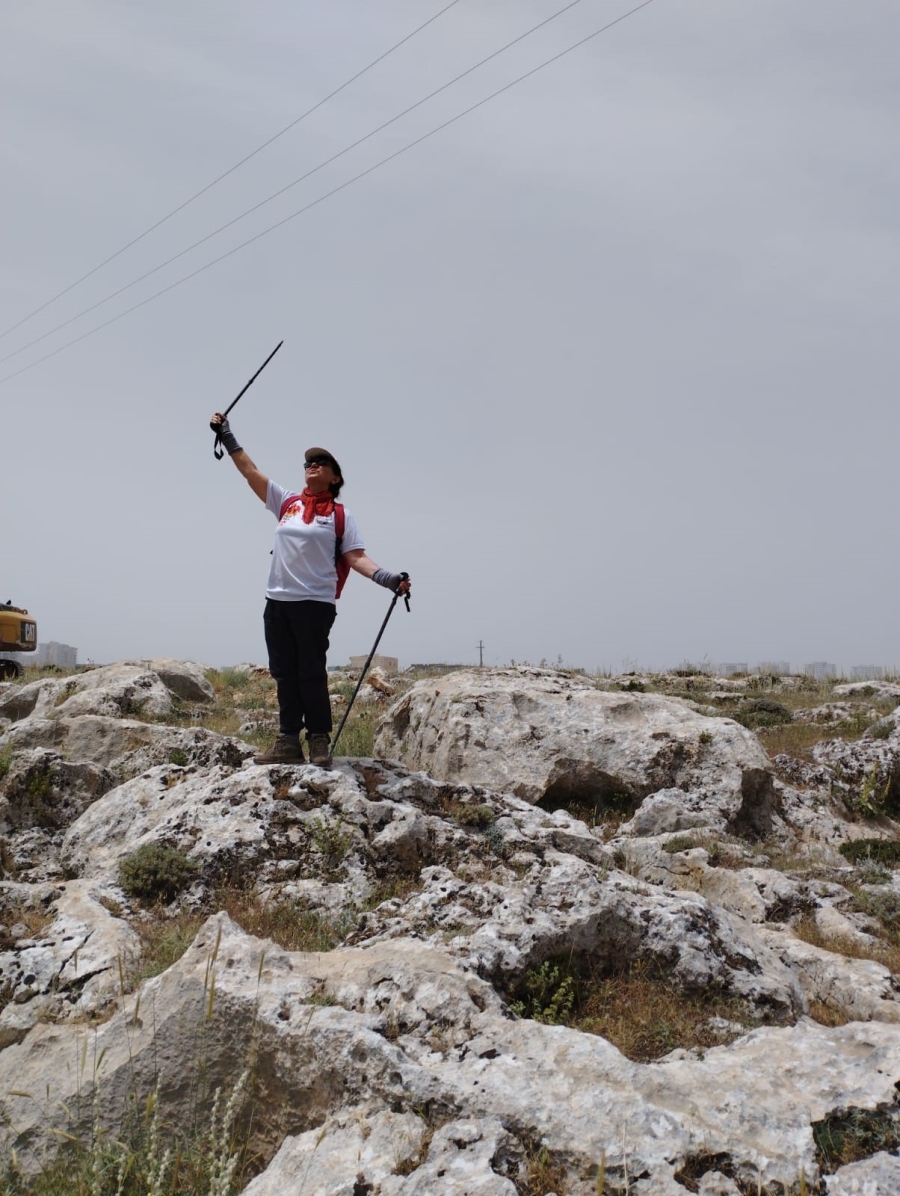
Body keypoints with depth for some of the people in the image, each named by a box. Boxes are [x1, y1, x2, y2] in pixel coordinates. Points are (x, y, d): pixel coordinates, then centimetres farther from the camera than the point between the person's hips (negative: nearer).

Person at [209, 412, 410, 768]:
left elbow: (355, 557, -4)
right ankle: (289, 742, 12)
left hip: (315, 603, -4)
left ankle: (320, 742, 5)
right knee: (285, 674, 7)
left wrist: (386, 577, -20)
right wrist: (226, 435, 19)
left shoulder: (341, 516, 3)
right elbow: (249, 470, 18)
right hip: (277, 601, 4)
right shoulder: (286, 502, 14)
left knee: (311, 675, -3)